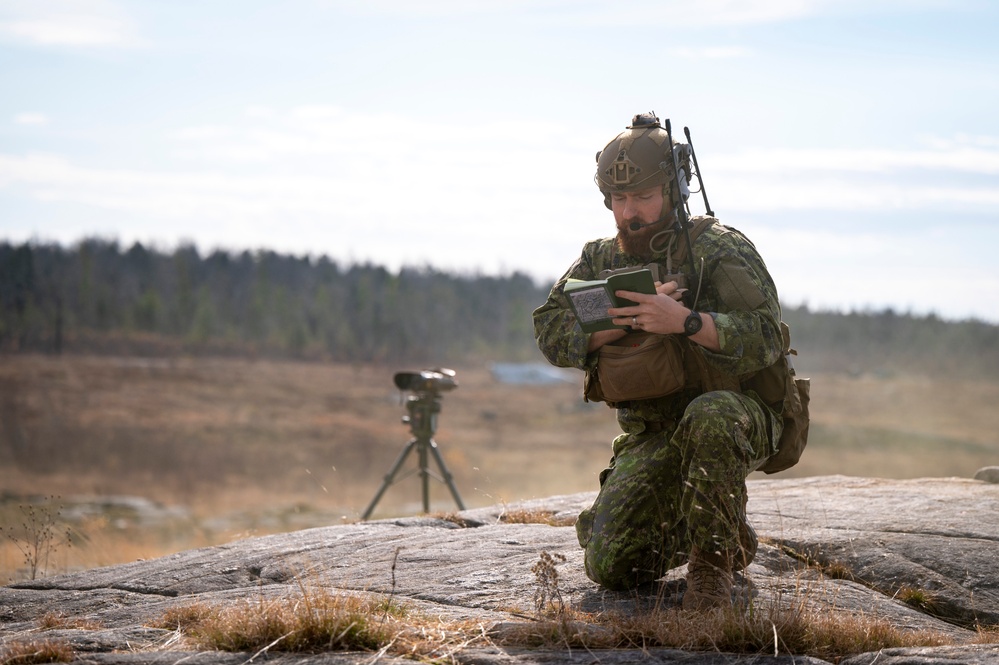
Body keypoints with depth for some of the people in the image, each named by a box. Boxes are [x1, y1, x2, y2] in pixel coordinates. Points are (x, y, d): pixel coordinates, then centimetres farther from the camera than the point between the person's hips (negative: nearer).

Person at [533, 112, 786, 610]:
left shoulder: (721, 250, -8)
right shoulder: (600, 261, 8)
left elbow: (764, 340, -21)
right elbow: (553, 336, -6)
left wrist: (684, 320, -36)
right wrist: (632, 319, -21)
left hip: (736, 416, -4)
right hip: (651, 439, 5)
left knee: (709, 416, -41)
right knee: (612, 566, -12)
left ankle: (713, 560, -22)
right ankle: (709, 535, 19)